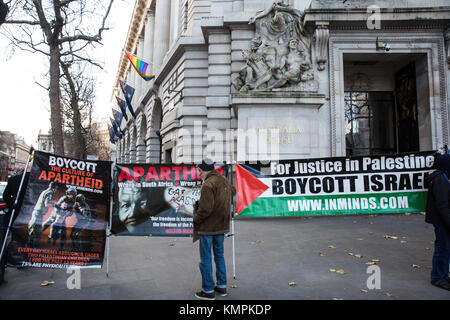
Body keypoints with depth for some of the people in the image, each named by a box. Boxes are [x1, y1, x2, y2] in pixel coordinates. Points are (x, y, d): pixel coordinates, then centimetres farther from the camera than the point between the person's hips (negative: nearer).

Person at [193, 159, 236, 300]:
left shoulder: (208, 184, -21)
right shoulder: (225, 181, 6)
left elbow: (205, 209, -26)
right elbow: (233, 191, 28)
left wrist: (196, 218, -10)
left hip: (207, 227, -8)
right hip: (222, 226, 8)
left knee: (206, 258, 5)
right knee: (219, 255, 19)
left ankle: (208, 290, 14)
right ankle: (222, 286, 28)